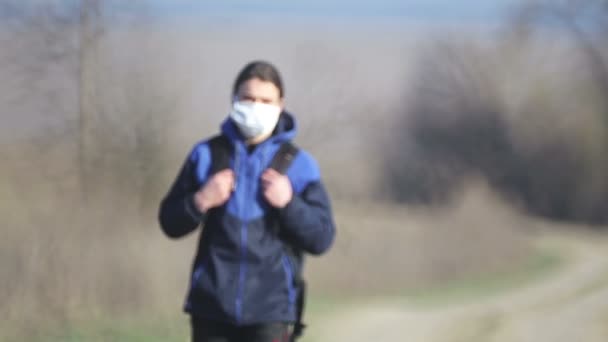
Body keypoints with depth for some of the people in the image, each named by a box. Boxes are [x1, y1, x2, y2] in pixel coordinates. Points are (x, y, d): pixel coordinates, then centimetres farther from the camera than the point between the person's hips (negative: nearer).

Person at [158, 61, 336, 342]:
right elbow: (170, 222, 8)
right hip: (212, 307, 2)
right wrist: (199, 202, -12)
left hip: (268, 311, -2)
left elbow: (322, 238, -2)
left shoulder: (298, 164, 0)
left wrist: (288, 203, -18)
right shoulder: (206, 155, 5)